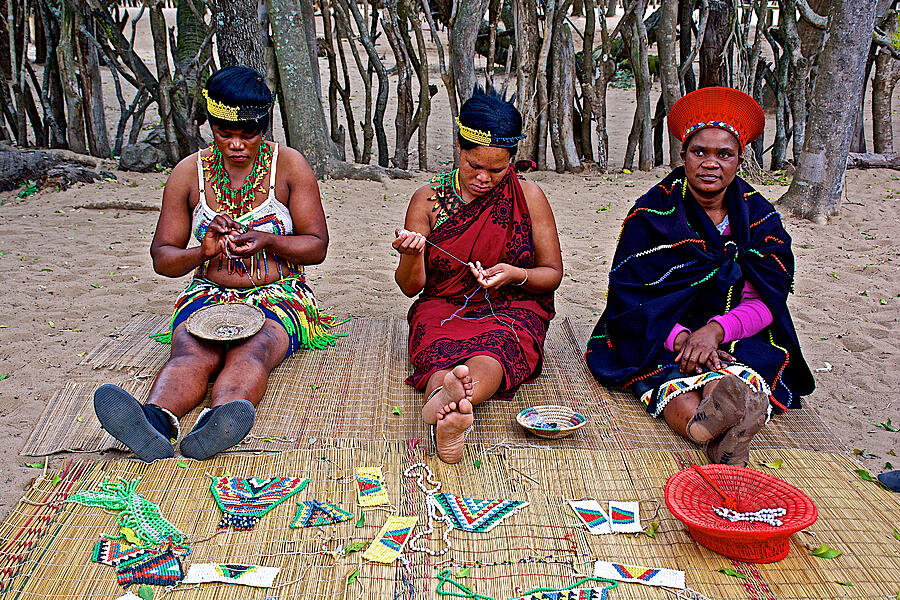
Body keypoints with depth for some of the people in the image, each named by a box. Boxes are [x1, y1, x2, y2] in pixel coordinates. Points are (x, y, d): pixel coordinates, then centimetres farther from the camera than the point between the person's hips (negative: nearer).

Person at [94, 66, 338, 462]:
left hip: (278, 295, -1)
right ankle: (156, 421, -60)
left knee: (251, 353, -35)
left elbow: (317, 246, 1)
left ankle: (218, 423, -64)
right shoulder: (188, 172, 4)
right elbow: (162, 258, 7)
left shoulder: (289, 165, 0)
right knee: (192, 353, -32)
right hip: (210, 293, 2)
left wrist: (267, 241, -19)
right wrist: (203, 252, -16)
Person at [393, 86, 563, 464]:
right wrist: (410, 257, -19)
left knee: (496, 348, -37)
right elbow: (410, 286, 6)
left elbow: (553, 273, 7)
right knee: (443, 352, -35)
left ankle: (443, 402, -69)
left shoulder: (528, 197, 4)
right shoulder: (428, 199, 4)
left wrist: (515, 275, -15)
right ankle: (449, 423, -67)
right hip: (443, 309, 1)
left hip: (511, 309, 0)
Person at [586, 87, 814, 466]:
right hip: (657, 338, -2)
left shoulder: (759, 218, 7)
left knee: (737, 374, -35)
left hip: (737, 339, 2)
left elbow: (765, 302, -1)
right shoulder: (653, 211, 0)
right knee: (671, 378, -37)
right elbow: (628, 294, -7)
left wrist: (715, 330, -23)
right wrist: (680, 337, -25)